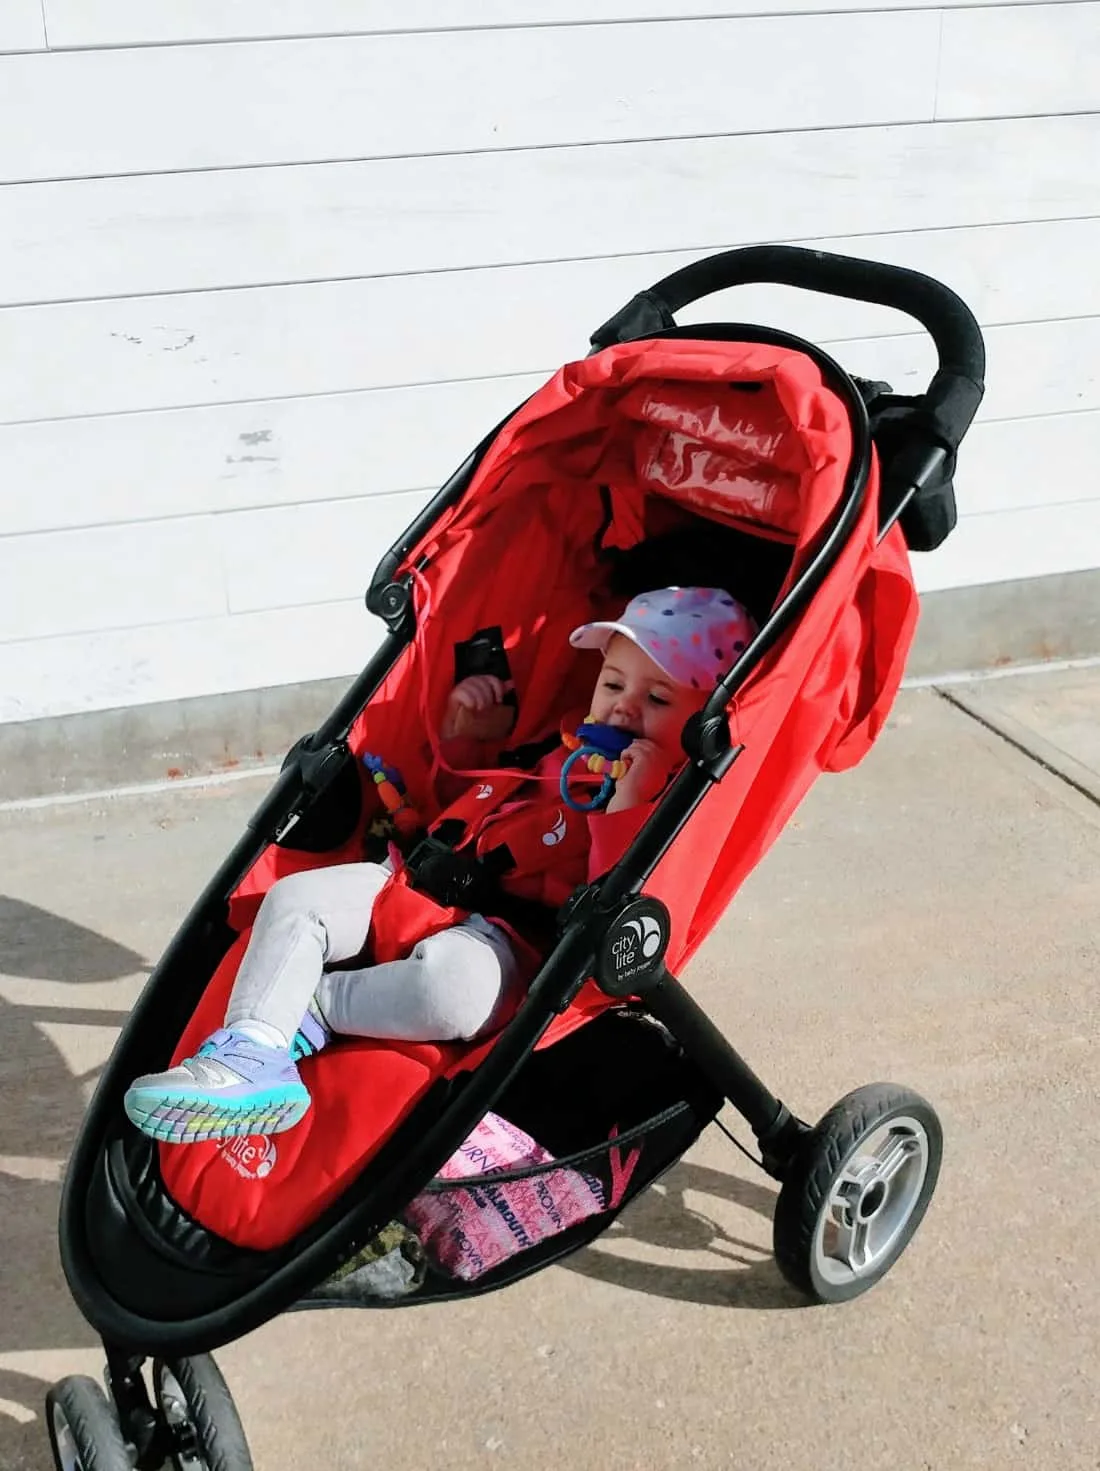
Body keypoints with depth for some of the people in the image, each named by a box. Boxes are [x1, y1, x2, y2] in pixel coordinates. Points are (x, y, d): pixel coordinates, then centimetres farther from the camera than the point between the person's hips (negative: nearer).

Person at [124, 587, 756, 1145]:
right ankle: (249, 1052, -23)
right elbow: (470, 794, 36)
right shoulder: (562, 747, 19)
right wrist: (467, 735, 18)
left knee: (447, 987, -40)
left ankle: (311, 1009, -16)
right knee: (296, 899, -8)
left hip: (498, 939, -8)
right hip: (425, 884, 8)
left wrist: (627, 803, -29)